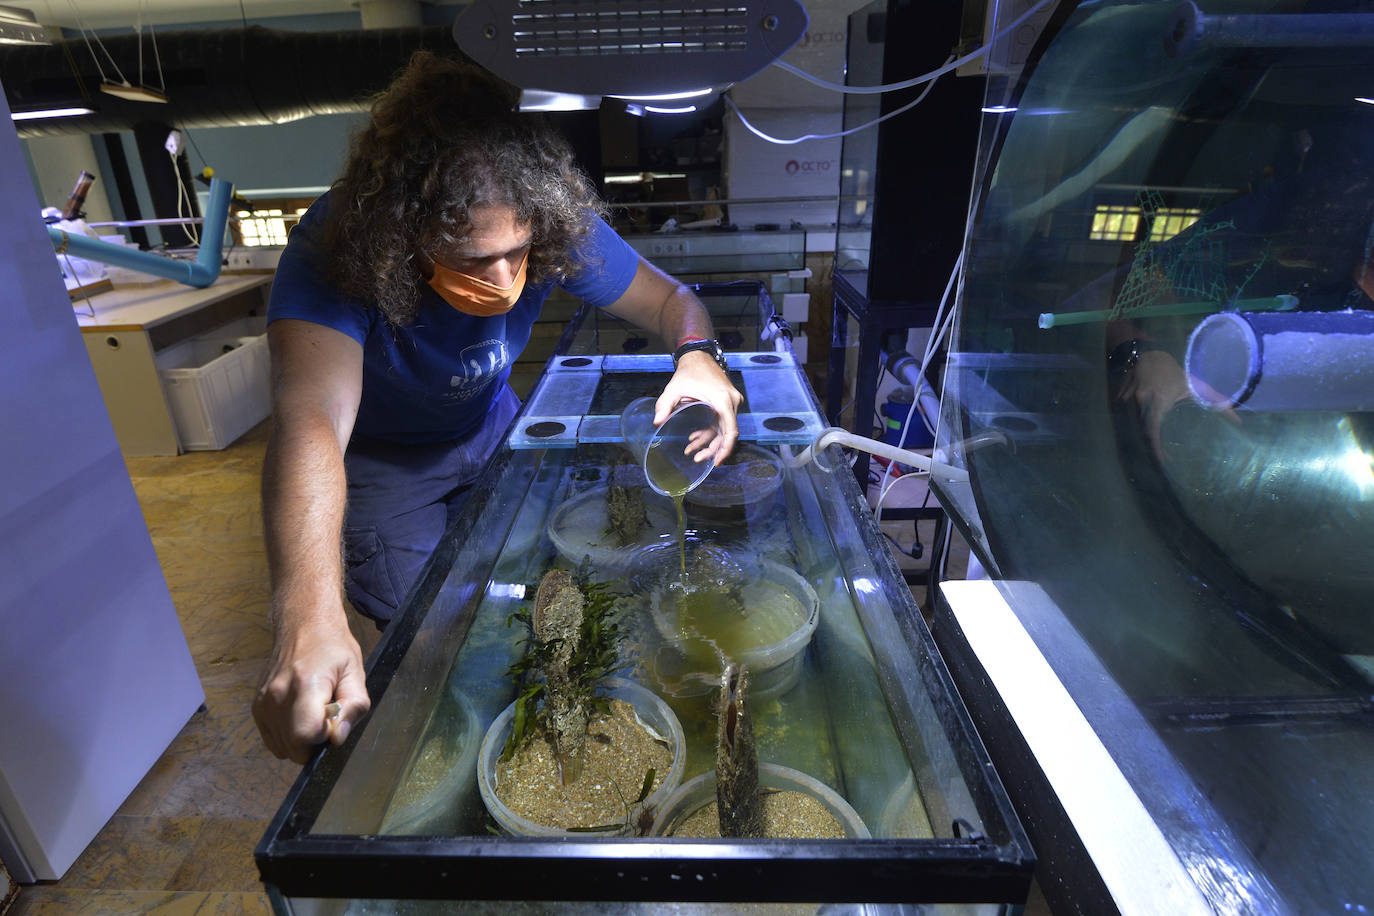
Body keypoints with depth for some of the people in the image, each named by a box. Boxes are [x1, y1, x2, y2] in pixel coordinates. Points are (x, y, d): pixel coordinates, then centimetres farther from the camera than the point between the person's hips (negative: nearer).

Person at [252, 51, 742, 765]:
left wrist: (697, 354, -41)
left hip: (492, 430, 4)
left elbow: (670, 299, -15)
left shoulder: (558, 233, -28)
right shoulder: (335, 253, -39)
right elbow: (310, 416, -54)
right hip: (382, 457, -3)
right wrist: (307, 620, -69)